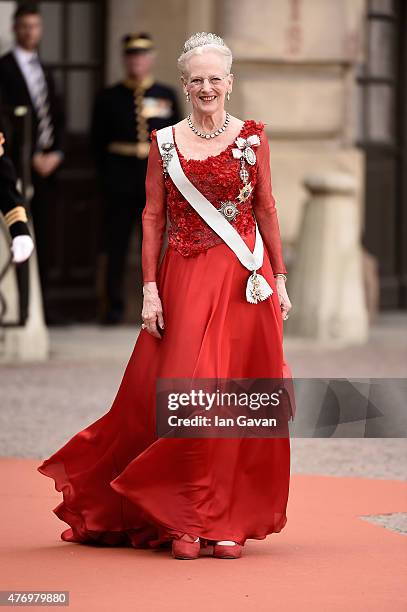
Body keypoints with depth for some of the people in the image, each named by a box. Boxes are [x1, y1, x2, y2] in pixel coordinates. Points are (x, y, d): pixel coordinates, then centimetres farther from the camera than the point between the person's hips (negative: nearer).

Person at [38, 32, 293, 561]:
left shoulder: (253, 137, 5)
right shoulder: (164, 143, 4)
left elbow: (266, 211, 8)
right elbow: (153, 218, 4)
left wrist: (279, 280, 5)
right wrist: (150, 289, -3)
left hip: (246, 279, 1)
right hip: (185, 280, -1)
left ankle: (229, 521, 6)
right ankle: (186, 521, 3)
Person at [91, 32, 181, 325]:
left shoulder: (167, 96, 8)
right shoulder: (109, 98, 5)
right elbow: (98, 142, 5)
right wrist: (107, 176, -2)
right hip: (120, 184, -1)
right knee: (116, 245, 2)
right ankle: (115, 305, 10)